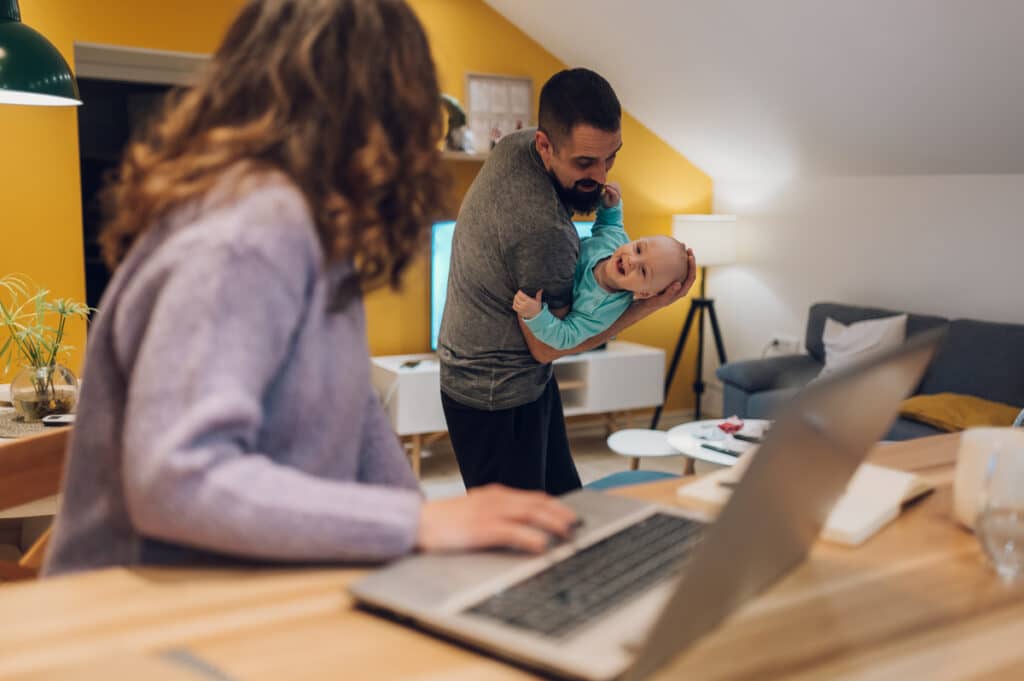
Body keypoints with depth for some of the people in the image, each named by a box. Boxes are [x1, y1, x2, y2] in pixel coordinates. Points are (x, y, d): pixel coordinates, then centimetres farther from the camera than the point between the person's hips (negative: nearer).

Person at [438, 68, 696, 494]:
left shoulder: (515, 145, -6)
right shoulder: (544, 229, -32)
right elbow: (547, 345, -19)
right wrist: (650, 306, -19)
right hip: (497, 397, -10)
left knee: (564, 503, 18)